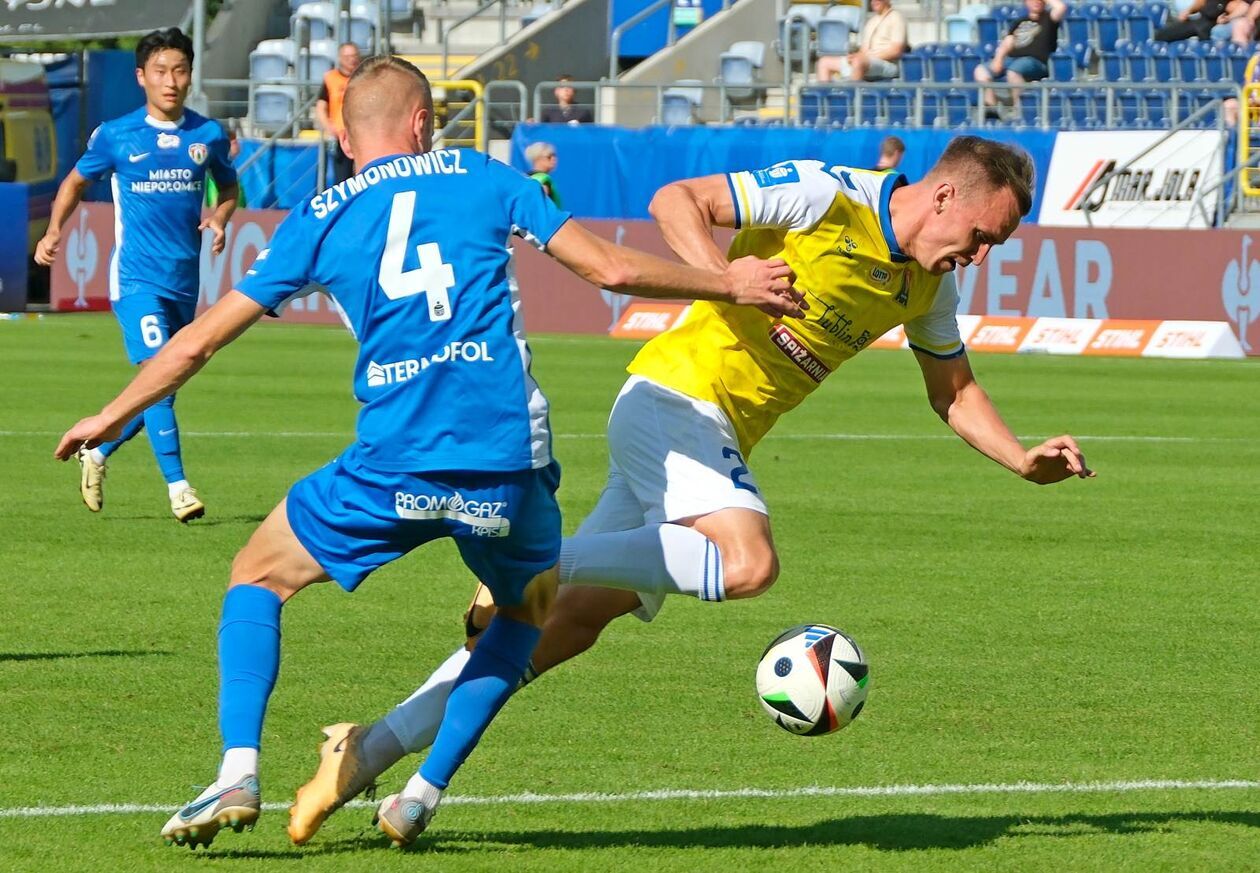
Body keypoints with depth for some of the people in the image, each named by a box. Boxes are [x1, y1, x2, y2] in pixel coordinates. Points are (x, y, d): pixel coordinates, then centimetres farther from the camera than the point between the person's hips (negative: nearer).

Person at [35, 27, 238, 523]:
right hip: (136, 276, -4)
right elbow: (77, 181, 14)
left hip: (185, 279, 4)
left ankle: (97, 453, 35)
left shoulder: (208, 135, 5)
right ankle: (177, 486, -19)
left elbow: (229, 188, 21)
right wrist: (54, 231, -1)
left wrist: (220, 219, -1)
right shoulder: (116, 136, -2)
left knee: (162, 388, 12)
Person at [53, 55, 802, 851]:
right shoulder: (484, 179, 13)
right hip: (508, 462, 1)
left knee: (259, 577, 21)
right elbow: (611, 268, 8)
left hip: (393, 466, -1)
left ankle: (239, 776, 1)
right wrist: (730, 284, 22)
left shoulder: (320, 219, 14)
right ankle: (424, 794, 20)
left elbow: (200, 341, 17)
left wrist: (112, 418, 31)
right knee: (530, 608, 30)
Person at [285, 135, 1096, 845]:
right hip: (675, 395, -8)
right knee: (747, 561, -31)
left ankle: (370, 751, 3)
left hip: (720, 439, 8)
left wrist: (1024, 460, 13)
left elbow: (955, 389, 26)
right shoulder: (827, 194, -13)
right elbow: (677, 200, -14)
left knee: (572, 621, 2)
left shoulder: (930, 283, 12)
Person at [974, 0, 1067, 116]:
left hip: (1034, 61, -6)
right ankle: (990, 106, -24)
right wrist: (998, 59, -1)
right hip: (1012, 59, 6)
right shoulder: (1020, 23, 26)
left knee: (1013, 71, -38)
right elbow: (1007, 43, 17)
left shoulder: (1047, 20, 12)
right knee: (981, 70, -12)